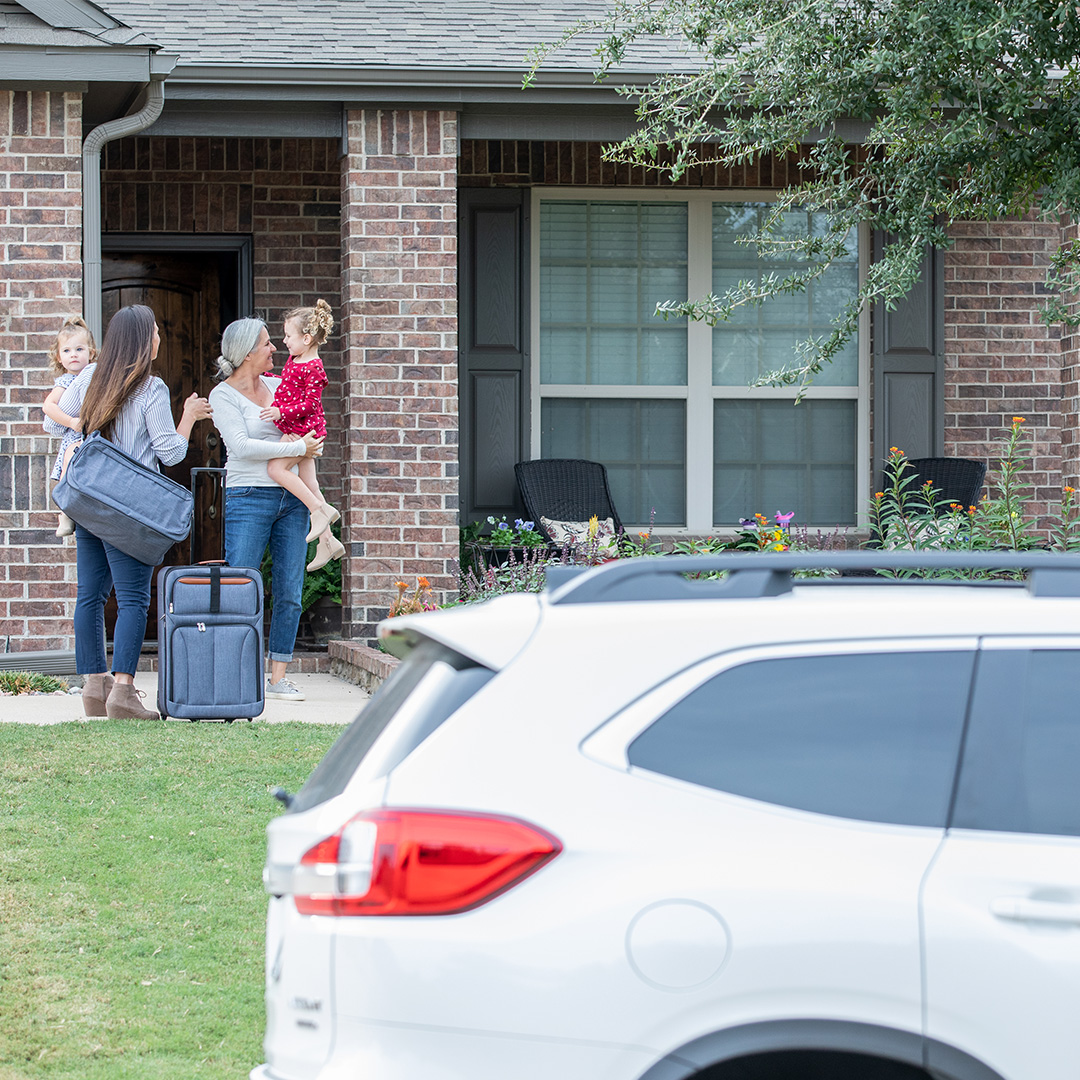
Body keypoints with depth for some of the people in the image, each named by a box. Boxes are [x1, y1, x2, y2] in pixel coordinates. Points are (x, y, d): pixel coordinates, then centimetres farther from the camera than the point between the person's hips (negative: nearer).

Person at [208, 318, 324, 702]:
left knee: (289, 592, 3)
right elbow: (241, 446, -15)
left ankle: (278, 677, 8)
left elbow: (308, 431, 26)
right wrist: (296, 448, -15)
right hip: (249, 497, -6)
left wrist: (309, 447, 3)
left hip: (290, 498, 6)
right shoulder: (224, 395, -4)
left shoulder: (276, 385, 13)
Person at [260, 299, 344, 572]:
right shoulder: (293, 360, 13)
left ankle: (320, 509, -15)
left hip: (303, 427, -10)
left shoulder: (312, 368, -16)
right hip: (295, 430, 10)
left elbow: (311, 403, -20)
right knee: (307, 481, 9)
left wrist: (281, 411, -25)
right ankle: (327, 541, 12)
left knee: (276, 468, -20)